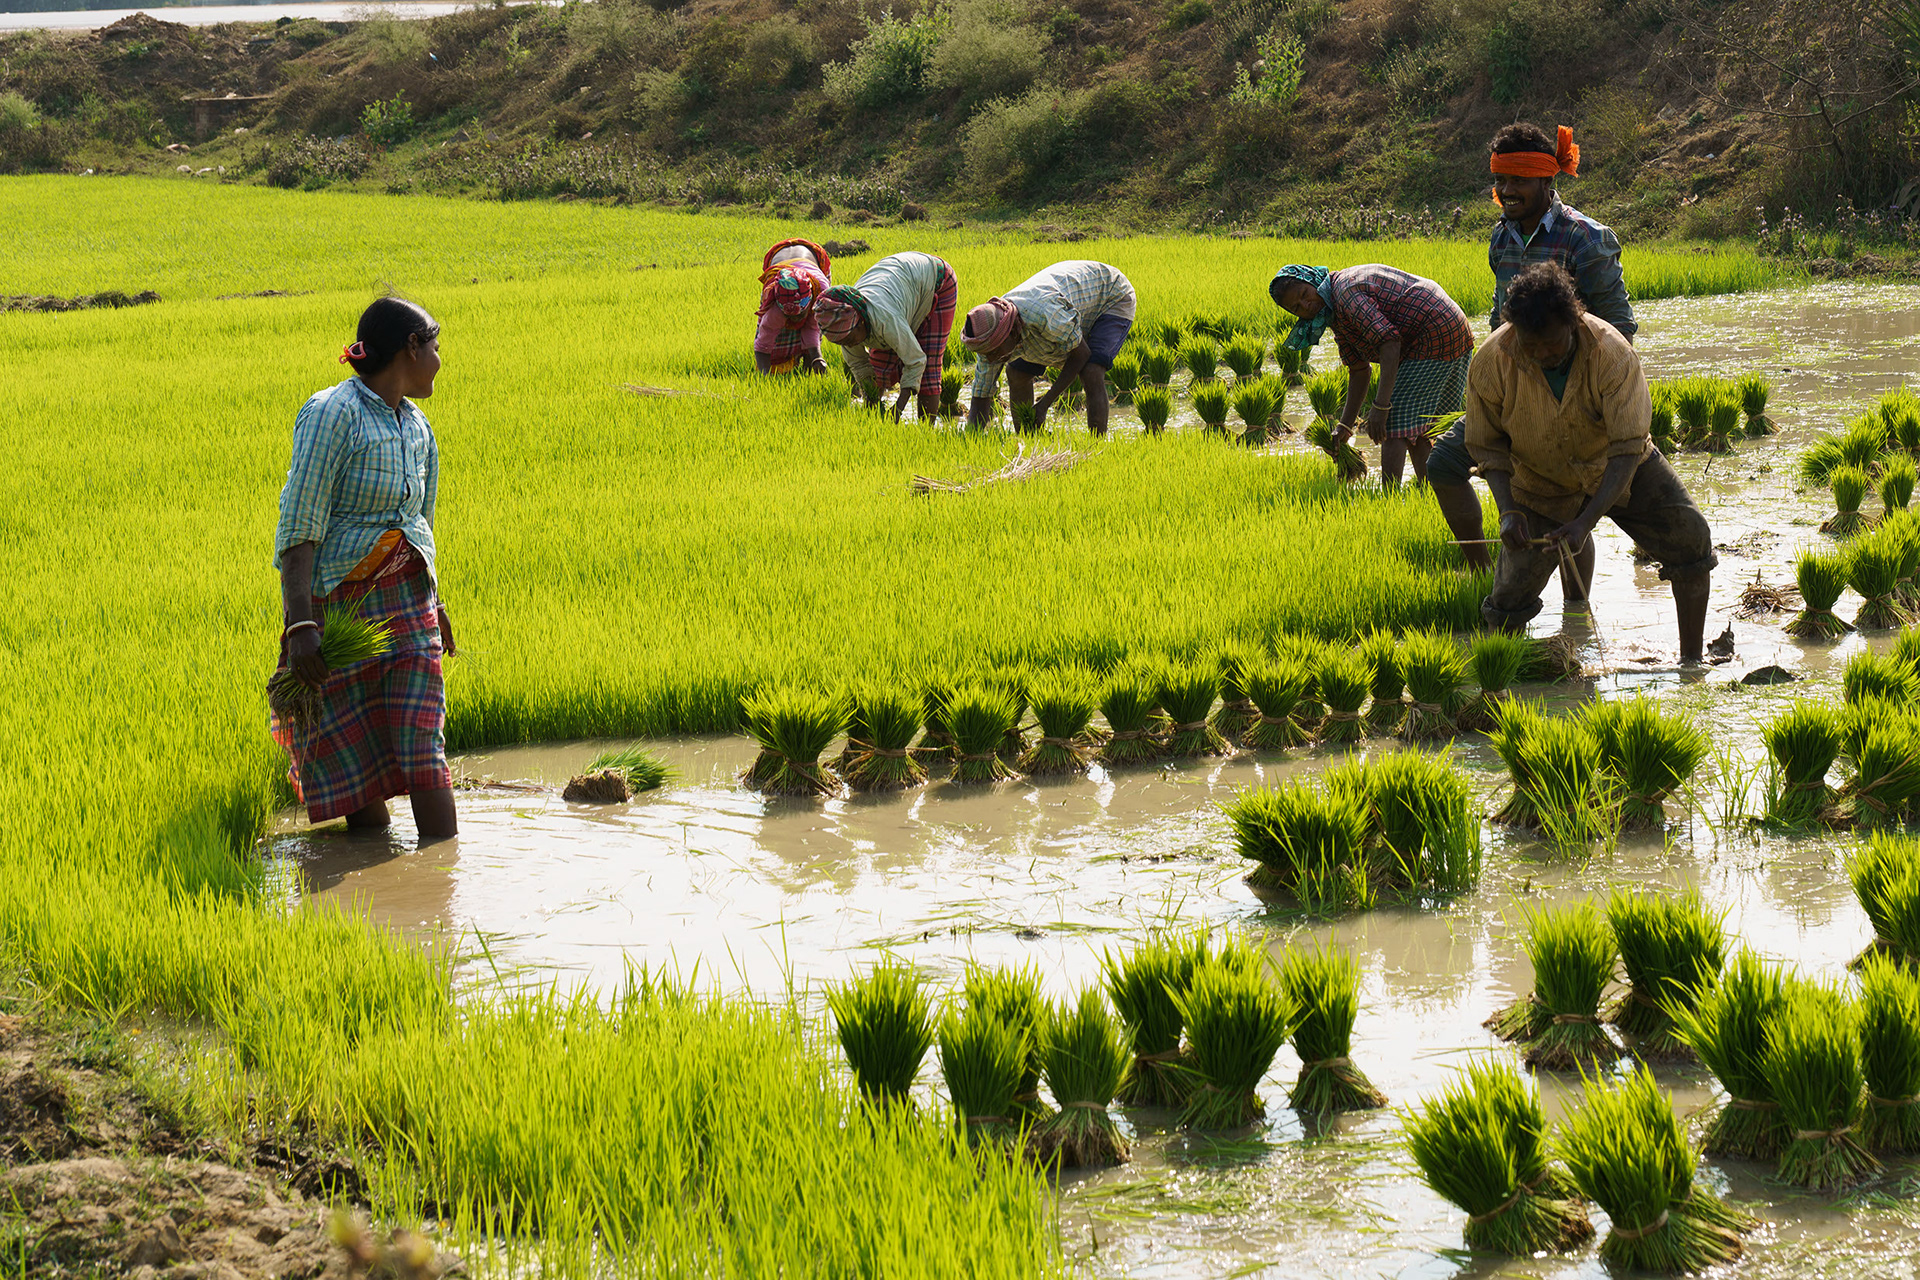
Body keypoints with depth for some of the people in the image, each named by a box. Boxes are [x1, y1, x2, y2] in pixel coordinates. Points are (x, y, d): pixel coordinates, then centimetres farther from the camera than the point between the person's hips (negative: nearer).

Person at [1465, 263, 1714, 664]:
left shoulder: (1611, 352, -32)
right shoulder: (1491, 363, -26)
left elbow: (1627, 449, -30)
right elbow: (1488, 446, -10)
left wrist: (1585, 522, -40)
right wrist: (1508, 511, -25)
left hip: (1616, 470, 0)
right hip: (1541, 484, 0)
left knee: (1690, 537, -14)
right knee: (1509, 600, -10)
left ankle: (1691, 661, -2)